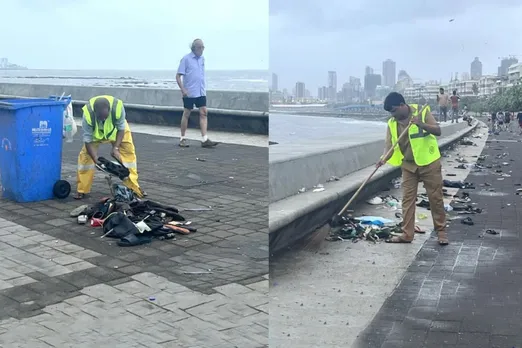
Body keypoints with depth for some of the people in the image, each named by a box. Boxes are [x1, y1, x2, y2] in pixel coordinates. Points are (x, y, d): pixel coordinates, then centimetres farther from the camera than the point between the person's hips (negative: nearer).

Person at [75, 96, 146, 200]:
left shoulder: (117, 106, -40)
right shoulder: (88, 114, -40)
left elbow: (121, 128, -22)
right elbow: (88, 140, -30)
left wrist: (116, 148, -31)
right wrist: (96, 159, -37)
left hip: (116, 130, 1)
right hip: (95, 132, 0)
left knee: (129, 152, -5)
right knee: (85, 154, -10)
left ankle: (133, 187, 6)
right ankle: (81, 190, 2)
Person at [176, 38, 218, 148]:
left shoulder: (202, 59, 11)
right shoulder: (186, 59, -7)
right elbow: (178, 76, -9)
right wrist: (183, 90, -17)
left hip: (201, 92, 5)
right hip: (189, 93, -5)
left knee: (203, 113, -3)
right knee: (186, 114, 3)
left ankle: (205, 139, -5)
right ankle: (182, 138, 14)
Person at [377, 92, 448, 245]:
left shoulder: (422, 112, -11)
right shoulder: (392, 123, -1)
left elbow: (438, 131, -16)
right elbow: (389, 145, -7)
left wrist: (421, 124, -32)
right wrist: (384, 158, -28)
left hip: (429, 162, -4)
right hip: (408, 165, 4)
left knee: (436, 197, 4)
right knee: (407, 199, 3)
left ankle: (441, 232, 15)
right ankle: (407, 234, 9)